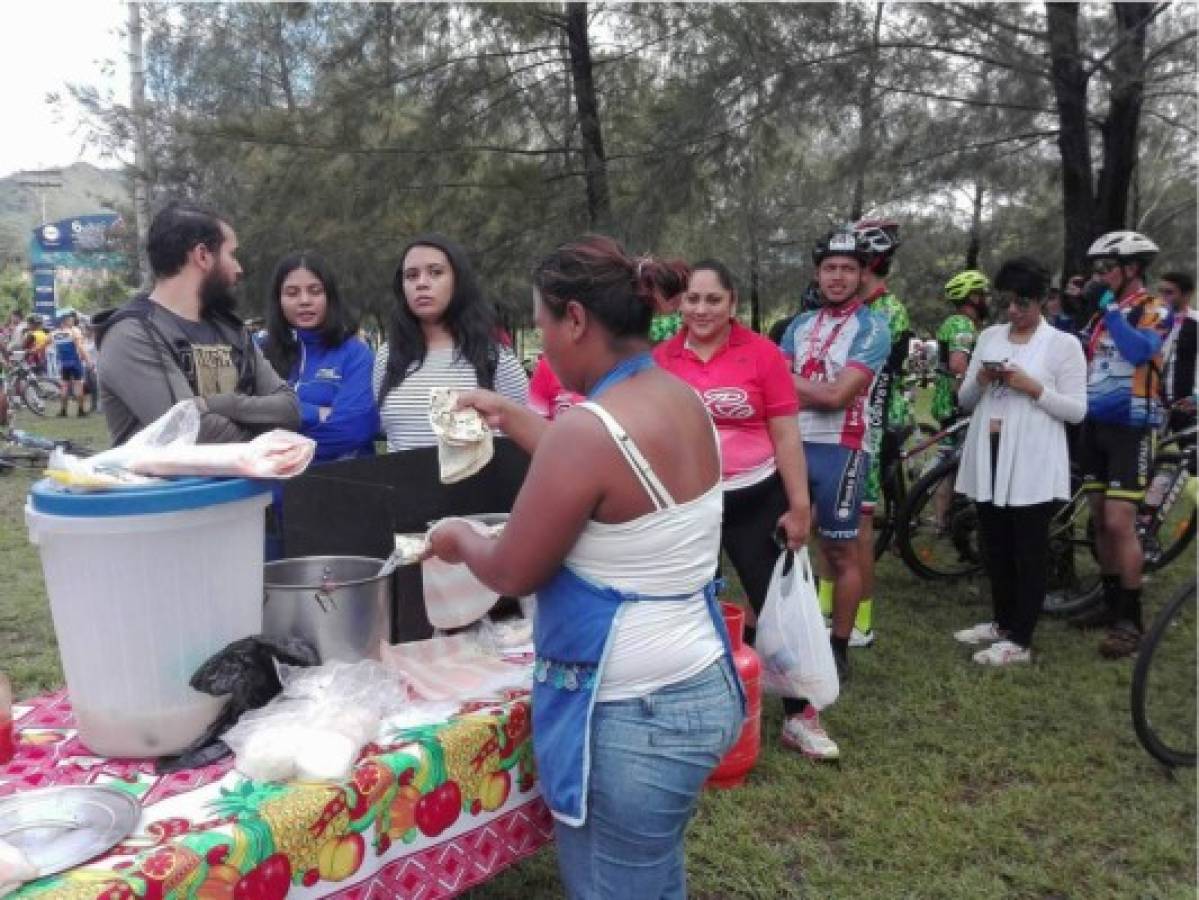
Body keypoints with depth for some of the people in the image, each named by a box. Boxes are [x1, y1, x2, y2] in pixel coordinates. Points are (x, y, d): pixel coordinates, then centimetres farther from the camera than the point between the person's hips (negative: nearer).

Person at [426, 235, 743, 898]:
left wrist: (459, 539, 7)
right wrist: (512, 417, 26)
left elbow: (511, 573, -13)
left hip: (629, 718, -9)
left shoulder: (590, 426, -24)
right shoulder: (681, 400, 2)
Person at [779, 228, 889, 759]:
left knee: (840, 552, 5)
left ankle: (838, 648, 18)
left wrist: (789, 380, -4)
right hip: (793, 444, 5)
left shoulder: (872, 327, -5)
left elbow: (839, 395, -15)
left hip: (839, 448, -5)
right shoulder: (802, 324, 12)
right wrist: (815, 391, -14)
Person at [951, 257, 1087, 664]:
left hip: (1032, 462, -5)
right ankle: (1001, 621, 30)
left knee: (1029, 550, 3)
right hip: (988, 456, 5)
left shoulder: (1064, 344, -2)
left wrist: (1032, 387, -17)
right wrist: (980, 380, -10)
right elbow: (964, 400, 11)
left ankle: (1021, 641, 10)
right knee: (994, 546, 14)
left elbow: (1077, 410, -6)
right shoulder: (989, 336, 10)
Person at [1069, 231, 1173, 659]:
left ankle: (1131, 619, -3)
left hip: (1129, 428, -7)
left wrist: (1111, 309, -16)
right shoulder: (1102, 313, 16)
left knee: (1119, 524, -11)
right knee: (1100, 521, 10)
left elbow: (1140, 351, -23)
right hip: (1094, 425, 7)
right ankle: (1111, 602, 21)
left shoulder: (1154, 310, -5)